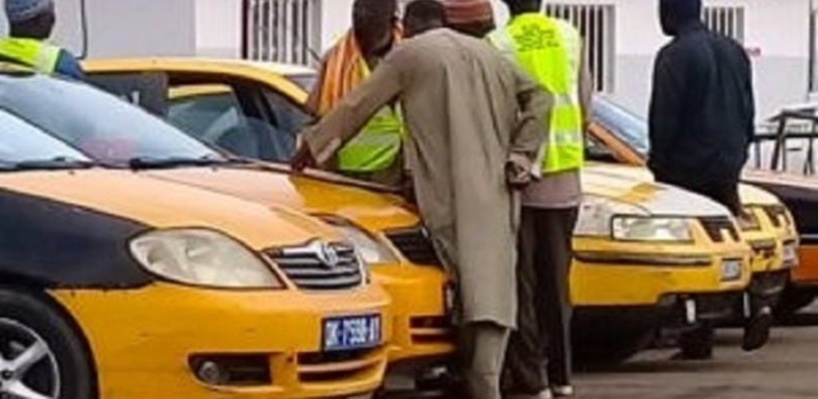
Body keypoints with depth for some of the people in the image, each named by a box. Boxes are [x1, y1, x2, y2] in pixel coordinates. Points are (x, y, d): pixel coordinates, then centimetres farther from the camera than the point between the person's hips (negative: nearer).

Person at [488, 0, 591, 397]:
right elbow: (585, 102, 9)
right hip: (564, 175, 4)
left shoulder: (498, 44, -9)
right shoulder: (570, 36, 4)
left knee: (522, 282, -1)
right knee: (556, 279, 15)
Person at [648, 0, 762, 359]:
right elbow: (748, 111, 17)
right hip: (728, 165, 7)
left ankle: (698, 340, -3)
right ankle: (753, 306, -8)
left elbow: (664, 117, -13)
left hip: (687, 168, -7)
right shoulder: (733, 50, 12)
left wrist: (658, 162, -3)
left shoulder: (674, 56, -12)